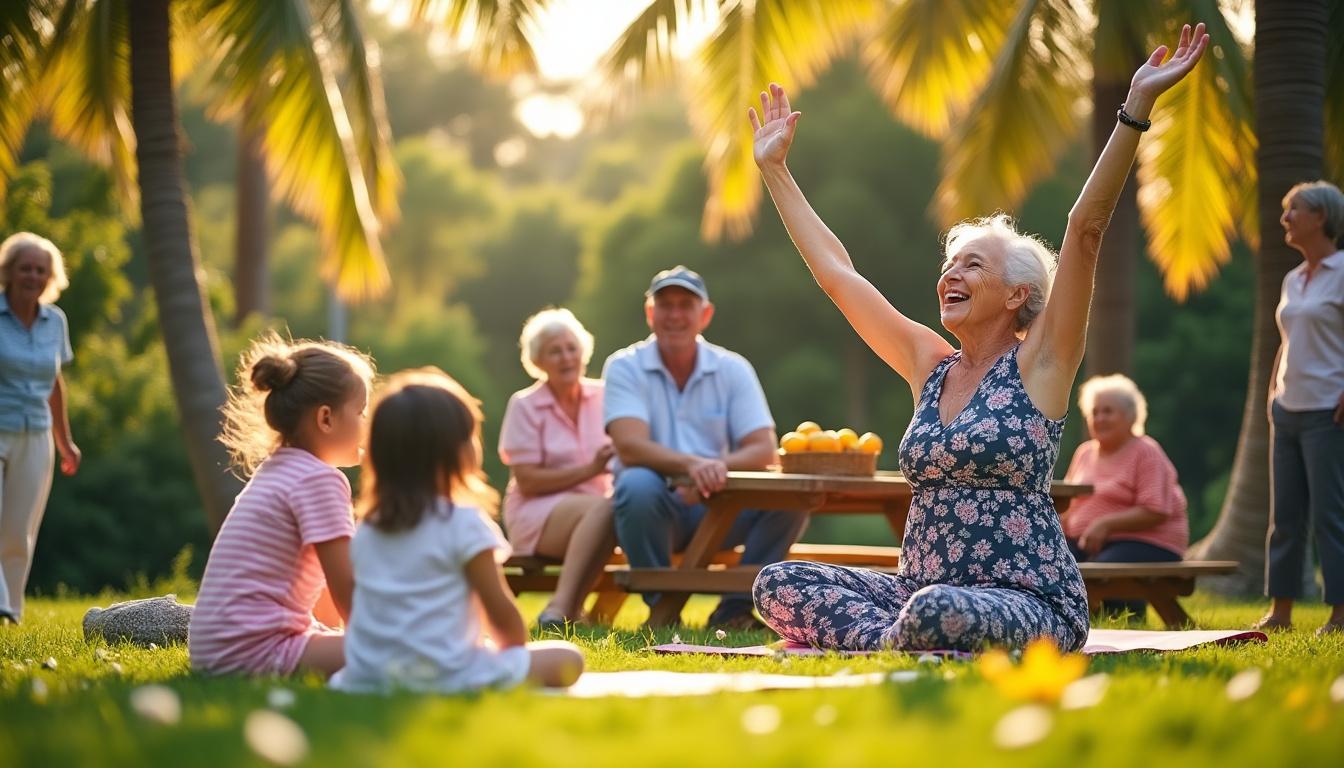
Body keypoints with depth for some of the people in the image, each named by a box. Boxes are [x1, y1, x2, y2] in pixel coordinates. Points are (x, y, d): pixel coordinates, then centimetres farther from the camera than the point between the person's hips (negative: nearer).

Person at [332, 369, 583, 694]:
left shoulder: (367, 527, 12)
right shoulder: (464, 523, -7)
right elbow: (500, 611, -5)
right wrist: (516, 650, 15)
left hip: (366, 677, 5)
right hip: (444, 676, -5)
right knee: (567, 658, 4)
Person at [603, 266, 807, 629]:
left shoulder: (733, 369, 4)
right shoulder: (624, 367, -3)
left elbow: (763, 450, -5)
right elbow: (630, 447, -19)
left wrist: (718, 468, -28)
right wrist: (691, 465, -38)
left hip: (718, 508, 3)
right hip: (654, 508, -3)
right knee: (638, 484, -36)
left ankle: (734, 610, -13)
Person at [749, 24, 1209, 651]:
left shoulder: (1039, 363, -2)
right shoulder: (929, 367, 13)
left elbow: (1086, 230, -11)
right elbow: (834, 271, 17)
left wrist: (1136, 109, -19)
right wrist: (774, 169, 20)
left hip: (1031, 606, -6)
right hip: (922, 593, 6)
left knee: (935, 613, -38)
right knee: (777, 585, -11)